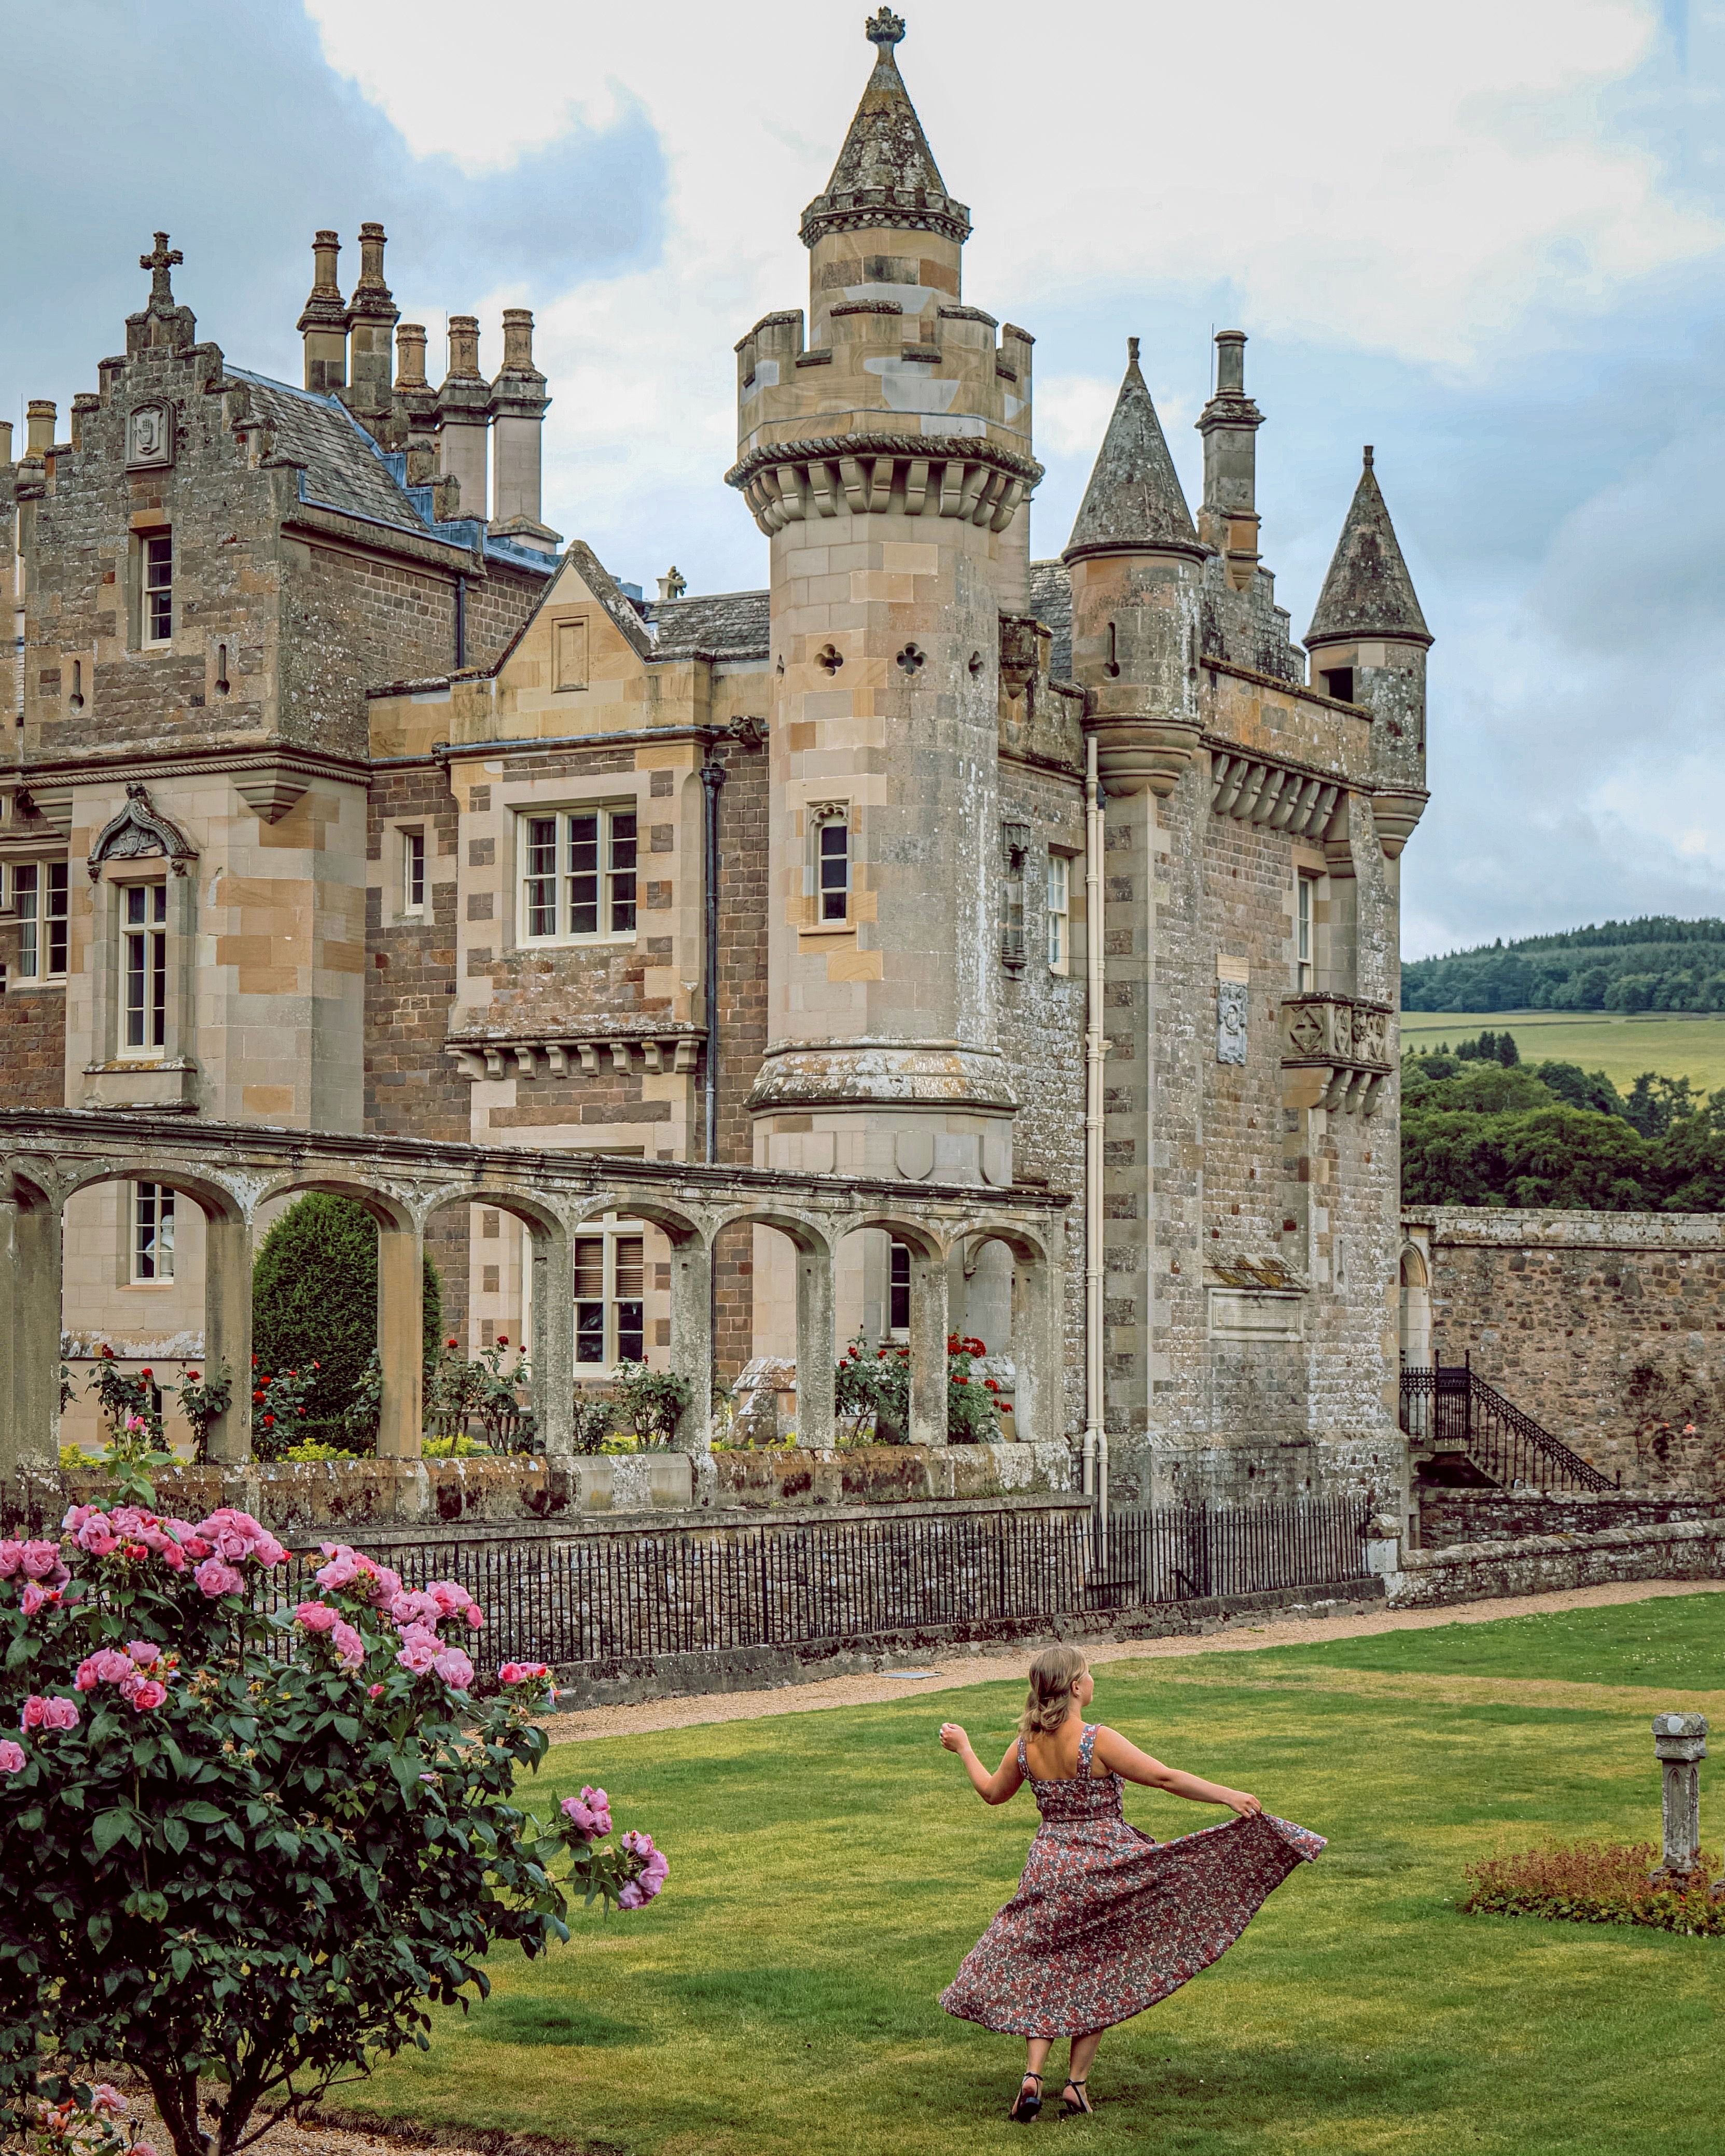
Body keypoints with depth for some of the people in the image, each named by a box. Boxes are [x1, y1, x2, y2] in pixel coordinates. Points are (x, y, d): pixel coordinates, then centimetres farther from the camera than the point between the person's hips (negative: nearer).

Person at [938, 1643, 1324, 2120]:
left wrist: (963, 1748, 31)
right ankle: (1077, 2084, 9)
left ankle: (1033, 2075, -3)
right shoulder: (1097, 1741, -18)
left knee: (1043, 1974, 13)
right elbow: (1164, 1778, -23)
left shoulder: (1025, 1747, -2)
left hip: (1050, 1870, 4)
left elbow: (992, 1792, 15)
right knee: (1098, 1978, 11)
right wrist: (1227, 1796, -22)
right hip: (1106, 1867, -4)